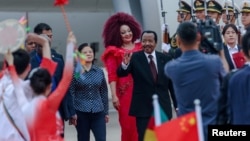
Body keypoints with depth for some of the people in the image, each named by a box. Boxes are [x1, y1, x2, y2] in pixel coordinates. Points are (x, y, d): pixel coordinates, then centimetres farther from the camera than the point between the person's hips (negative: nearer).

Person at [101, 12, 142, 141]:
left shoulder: (140, 48, 11)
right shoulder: (114, 52, 4)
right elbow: (112, 75, -2)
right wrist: (114, 95, -10)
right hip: (125, 91, -2)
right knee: (128, 125, 0)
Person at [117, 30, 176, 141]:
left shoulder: (165, 58, 5)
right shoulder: (135, 57, -2)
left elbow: (172, 83, 9)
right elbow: (121, 74, -15)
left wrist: (177, 105, 9)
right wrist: (125, 64, -38)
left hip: (163, 107, 2)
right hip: (143, 107, -2)